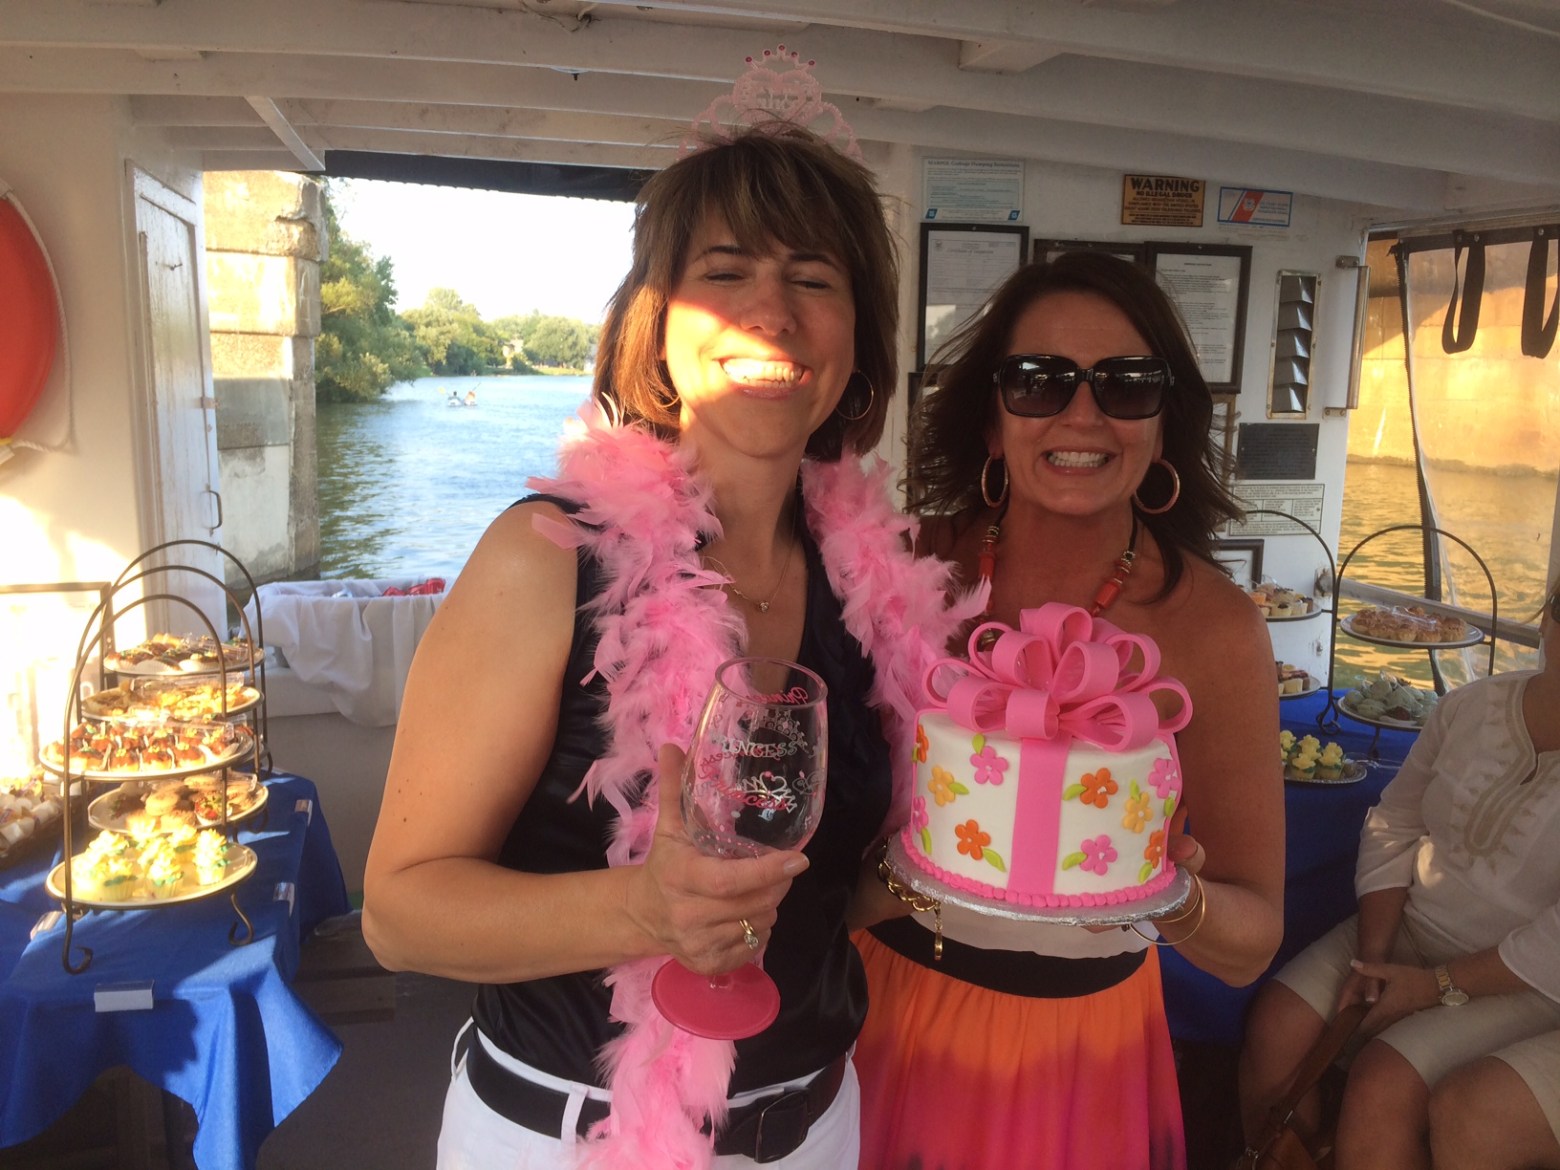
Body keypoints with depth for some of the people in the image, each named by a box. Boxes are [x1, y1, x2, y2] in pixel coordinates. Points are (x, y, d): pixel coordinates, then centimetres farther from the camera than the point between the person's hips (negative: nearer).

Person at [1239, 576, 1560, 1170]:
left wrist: (1440, 986, -16)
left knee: (1381, 1089, -23)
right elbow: (1393, 826, 2)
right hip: (1408, 931, 5)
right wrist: (1372, 957, -6)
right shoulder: (1472, 706, -1)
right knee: (1275, 1027, -13)